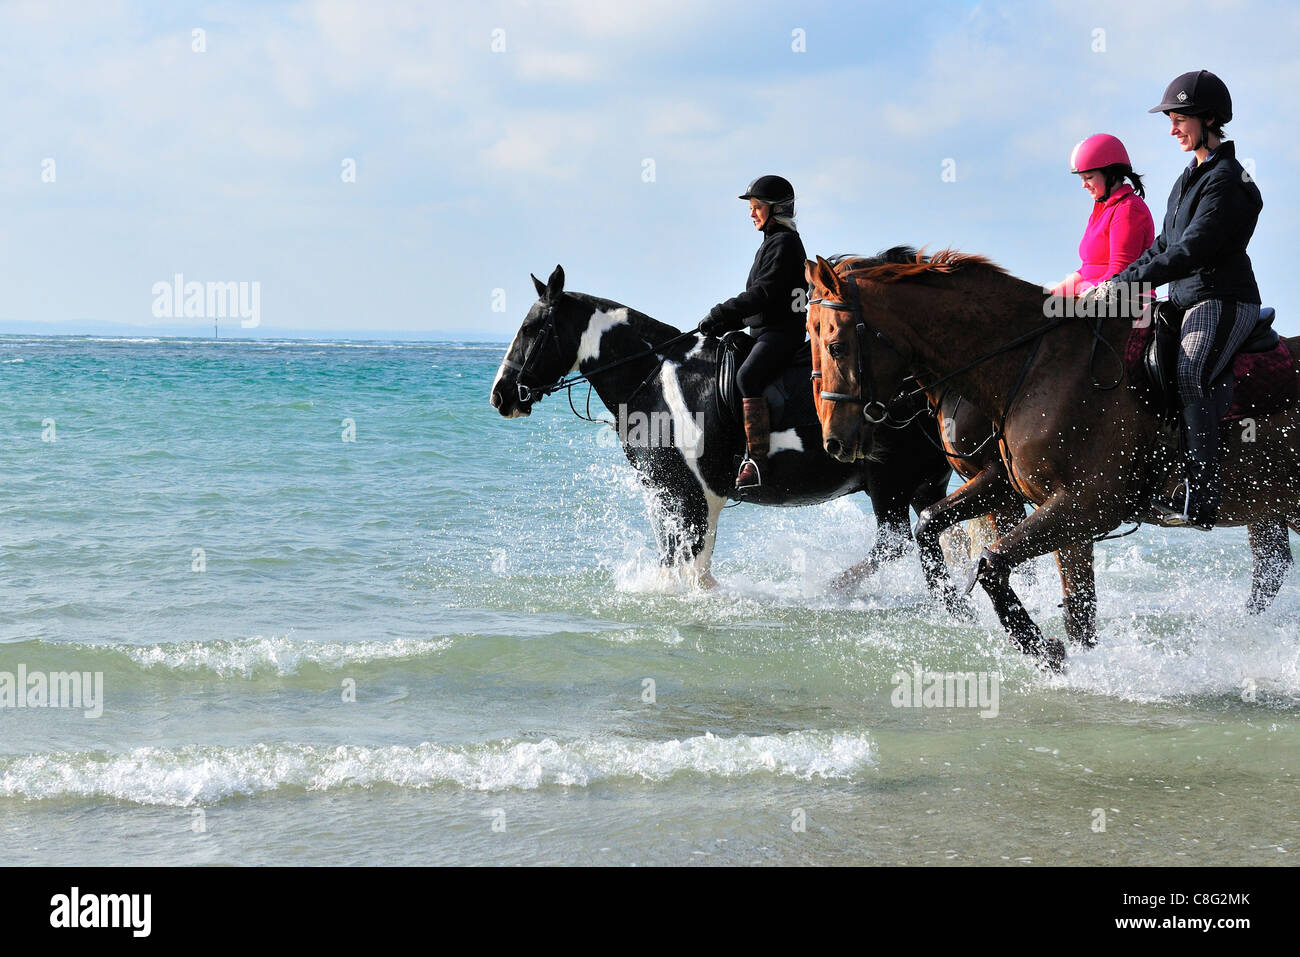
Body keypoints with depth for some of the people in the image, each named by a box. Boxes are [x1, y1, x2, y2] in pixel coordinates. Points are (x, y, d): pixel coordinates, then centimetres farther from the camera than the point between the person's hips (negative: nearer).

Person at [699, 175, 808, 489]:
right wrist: (724, 325, 13)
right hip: (765, 331, 11)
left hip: (780, 333, -11)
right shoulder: (772, 243, 22)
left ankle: (756, 462, -40)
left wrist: (721, 314, -19)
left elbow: (763, 293, -20)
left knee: (747, 377, -33)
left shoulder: (783, 243, -10)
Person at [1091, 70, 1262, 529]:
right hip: (1188, 303, 10)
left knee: (1189, 375, -27)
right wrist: (1116, 282, 13)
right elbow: (1165, 246, 23)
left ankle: (1199, 498, -34)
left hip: (1223, 303, -10)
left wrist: (1129, 282, -23)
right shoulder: (1191, 178, 18)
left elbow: (1193, 251, -22)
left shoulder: (1226, 180, -13)